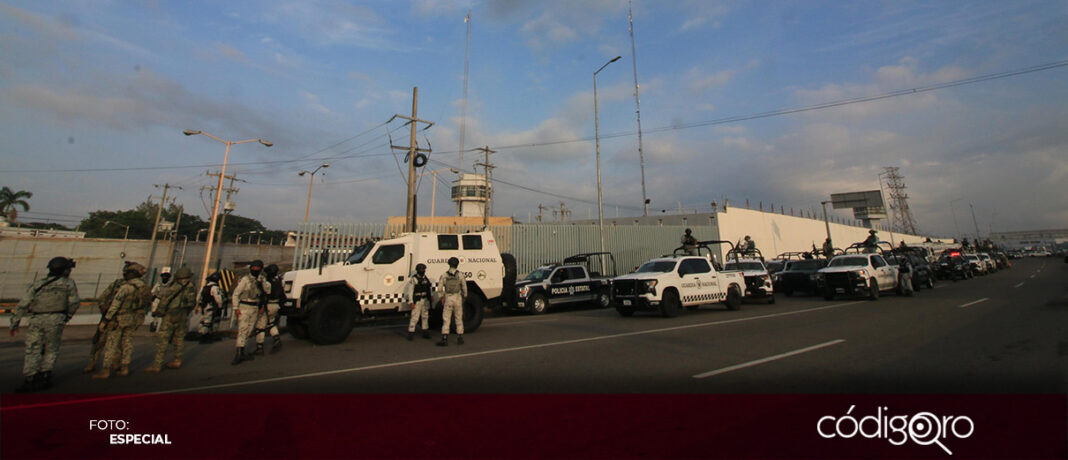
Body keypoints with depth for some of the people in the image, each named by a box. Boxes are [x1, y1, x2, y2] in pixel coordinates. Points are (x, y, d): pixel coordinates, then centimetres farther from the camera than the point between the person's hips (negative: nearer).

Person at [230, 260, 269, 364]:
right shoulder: (245, 279, -6)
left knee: (249, 330, 11)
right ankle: (240, 354, -11)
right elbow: (235, 294, -5)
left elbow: (268, 291, -1)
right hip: (244, 307, -5)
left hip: (255, 308, 5)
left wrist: (262, 282, -16)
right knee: (242, 330, -11)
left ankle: (241, 351, 23)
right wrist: (236, 308, -11)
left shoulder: (262, 280, 8)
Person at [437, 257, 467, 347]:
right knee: (459, 319, 11)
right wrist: (464, 296, 16)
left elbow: (440, 288, -3)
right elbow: (464, 287, 0)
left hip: (448, 299, 0)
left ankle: (444, 339, 0)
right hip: (458, 299, 1)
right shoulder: (460, 275, -4)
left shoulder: (444, 275, -3)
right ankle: (460, 339, 17)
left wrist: (442, 298, 9)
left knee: (446, 320, 4)